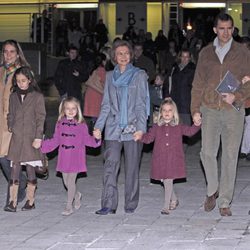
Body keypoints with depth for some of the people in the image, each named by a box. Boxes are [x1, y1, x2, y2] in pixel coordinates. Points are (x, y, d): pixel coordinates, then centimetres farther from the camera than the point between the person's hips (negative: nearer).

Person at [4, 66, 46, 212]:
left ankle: (30, 200, 14)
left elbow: (41, 118, -4)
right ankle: (12, 202, -4)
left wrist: (38, 137, -9)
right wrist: (10, 127, 8)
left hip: (31, 138, -3)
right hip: (16, 138, 3)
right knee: (15, 169, -3)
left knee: (30, 169, 3)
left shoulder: (37, 97, -1)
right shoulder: (13, 96, 11)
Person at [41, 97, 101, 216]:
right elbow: (55, 141, 10)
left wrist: (96, 138, -19)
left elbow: (87, 140, -2)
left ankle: (69, 207, 4)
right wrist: (42, 144, 4)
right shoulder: (60, 124, 4)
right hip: (64, 157, 4)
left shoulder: (81, 125, -4)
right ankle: (77, 195, 40)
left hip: (75, 158, -4)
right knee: (66, 182, 10)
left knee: (71, 181, -5)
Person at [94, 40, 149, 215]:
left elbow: (141, 104, -1)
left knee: (132, 167, 2)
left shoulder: (139, 75, 4)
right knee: (110, 166, -5)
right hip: (113, 128, 2)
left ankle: (131, 204, 12)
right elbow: (106, 105, 14)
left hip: (133, 128, -2)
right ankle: (109, 204, -5)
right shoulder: (110, 76, 14)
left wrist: (141, 128, -11)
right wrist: (98, 126, 3)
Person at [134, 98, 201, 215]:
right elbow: (149, 137, -1)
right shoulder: (157, 127, 8)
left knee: (168, 181, -9)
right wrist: (141, 137, -21)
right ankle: (174, 200, 35)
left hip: (173, 160, -2)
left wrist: (196, 125, -23)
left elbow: (189, 131, -4)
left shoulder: (179, 127, 6)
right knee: (165, 181, 11)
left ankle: (166, 206, -3)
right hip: (160, 160, 2)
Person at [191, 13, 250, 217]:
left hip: (233, 111, -1)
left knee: (230, 156, 0)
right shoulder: (206, 53, 10)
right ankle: (212, 190, 19)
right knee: (207, 153, -6)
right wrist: (195, 108, 5)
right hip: (210, 110, 1)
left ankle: (225, 202, 8)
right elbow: (198, 83, 13)